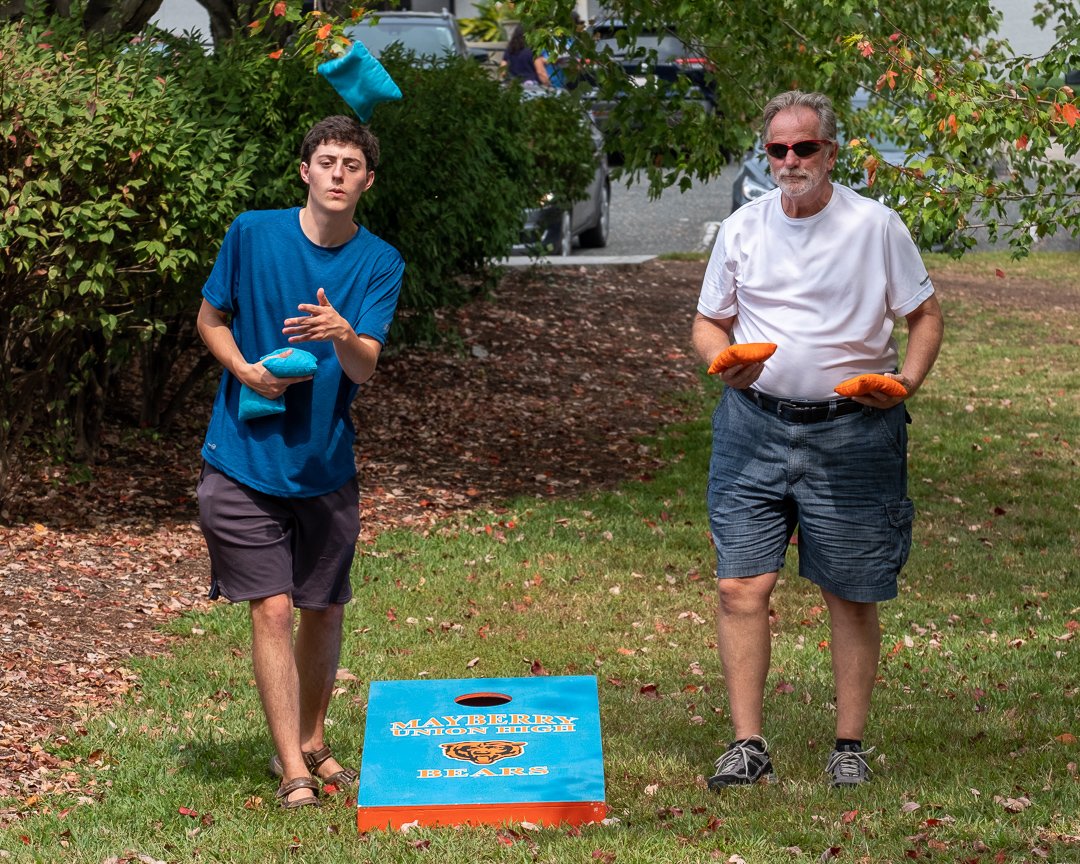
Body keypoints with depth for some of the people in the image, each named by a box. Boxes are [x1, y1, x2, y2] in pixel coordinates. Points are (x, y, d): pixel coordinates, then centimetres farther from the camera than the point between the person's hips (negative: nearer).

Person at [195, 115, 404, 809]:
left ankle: (310, 743, 33)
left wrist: (341, 334, -36)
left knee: (324, 609, 12)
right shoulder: (253, 233, -5)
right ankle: (294, 771, -3)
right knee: (273, 607, -8)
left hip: (326, 462, 2)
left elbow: (365, 367, -13)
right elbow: (210, 319, 8)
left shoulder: (380, 264, -3)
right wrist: (247, 371, -11)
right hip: (245, 459, -2)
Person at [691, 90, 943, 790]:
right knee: (741, 586, -5)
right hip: (755, 424, 2)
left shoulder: (874, 225, -1)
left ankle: (851, 745, 17)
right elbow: (708, 322, 14)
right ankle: (748, 746, 3)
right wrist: (724, 359, -8)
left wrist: (906, 381, -13)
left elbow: (926, 315, 5)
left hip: (852, 430, -2)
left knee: (852, 595, 4)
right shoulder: (743, 228, 7)